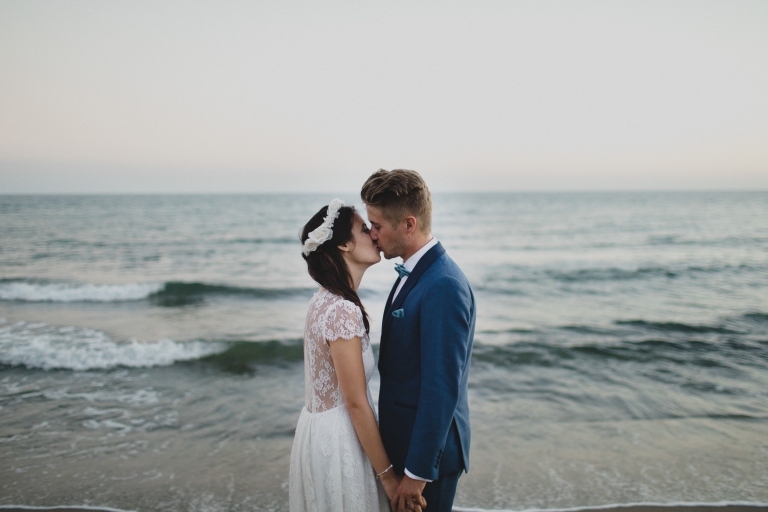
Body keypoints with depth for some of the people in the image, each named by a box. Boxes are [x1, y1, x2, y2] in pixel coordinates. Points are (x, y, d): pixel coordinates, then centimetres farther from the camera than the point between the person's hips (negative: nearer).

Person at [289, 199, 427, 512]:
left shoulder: (325, 300, 4)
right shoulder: (343, 311, -24)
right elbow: (356, 404, -21)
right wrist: (389, 476, -14)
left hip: (321, 428, 9)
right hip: (338, 439, -9)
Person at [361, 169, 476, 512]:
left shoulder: (443, 287, -25)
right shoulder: (414, 274, 6)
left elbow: (442, 388, -26)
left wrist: (418, 471, -20)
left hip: (427, 448, -9)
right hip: (403, 440, 9)